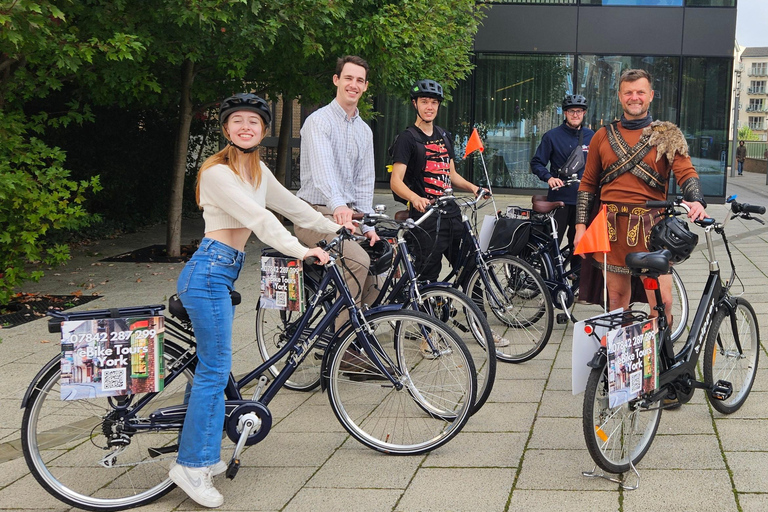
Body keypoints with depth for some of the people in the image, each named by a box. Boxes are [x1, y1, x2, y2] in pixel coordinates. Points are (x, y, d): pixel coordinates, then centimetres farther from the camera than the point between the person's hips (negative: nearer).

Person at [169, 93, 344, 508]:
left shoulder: (257, 170, 14)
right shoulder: (218, 172, -13)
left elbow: (291, 206, 20)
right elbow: (257, 218, -23)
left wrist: (337, 228, 21)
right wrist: (301, 251, -29)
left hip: (223, 274, 9)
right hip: (209, 272, -9)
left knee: (213, 367, 13)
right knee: (215, 368, -7)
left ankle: (205, 456, 22)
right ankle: (192, 465, 0)